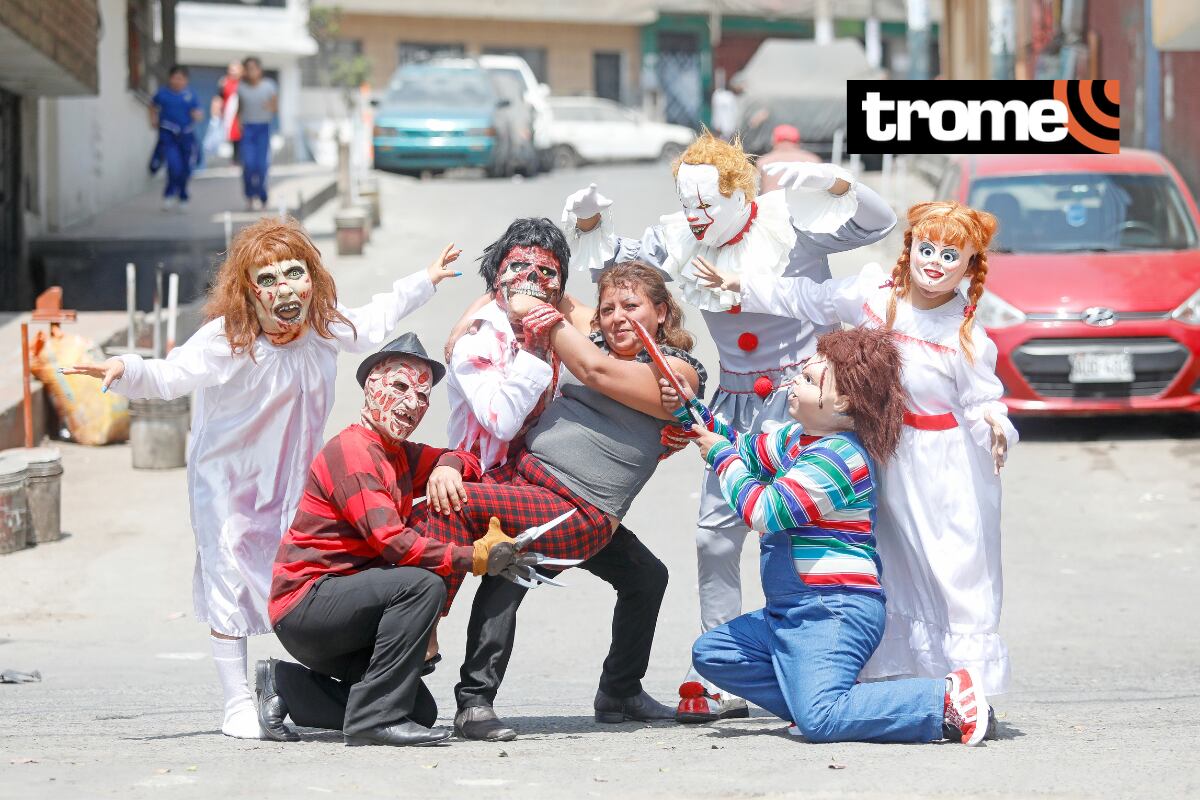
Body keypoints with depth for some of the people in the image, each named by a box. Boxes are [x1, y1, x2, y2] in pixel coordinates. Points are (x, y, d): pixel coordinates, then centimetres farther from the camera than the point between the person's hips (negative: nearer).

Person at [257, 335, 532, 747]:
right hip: (305, 602, -9)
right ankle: (376, 718, -25)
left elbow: (465, 458, 24)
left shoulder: (400, 455, 13)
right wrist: (473, 558, -24)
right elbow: (391, 541, -23)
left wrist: (447, 467, -1)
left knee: (422, 712, 4)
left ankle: (285, 685, 12)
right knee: (422, 585, -28)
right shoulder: (351, 450, -15)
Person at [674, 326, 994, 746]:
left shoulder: (839, 457, -18)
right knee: (711, 652, 15)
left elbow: (764, 512, -21)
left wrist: (722, 457, -7)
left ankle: (945, 699, -20)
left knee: (819, 720, -27)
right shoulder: (797, 439, 13)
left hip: (834, 612, -11)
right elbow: (749, 451, 34)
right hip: (792, 613, 11)